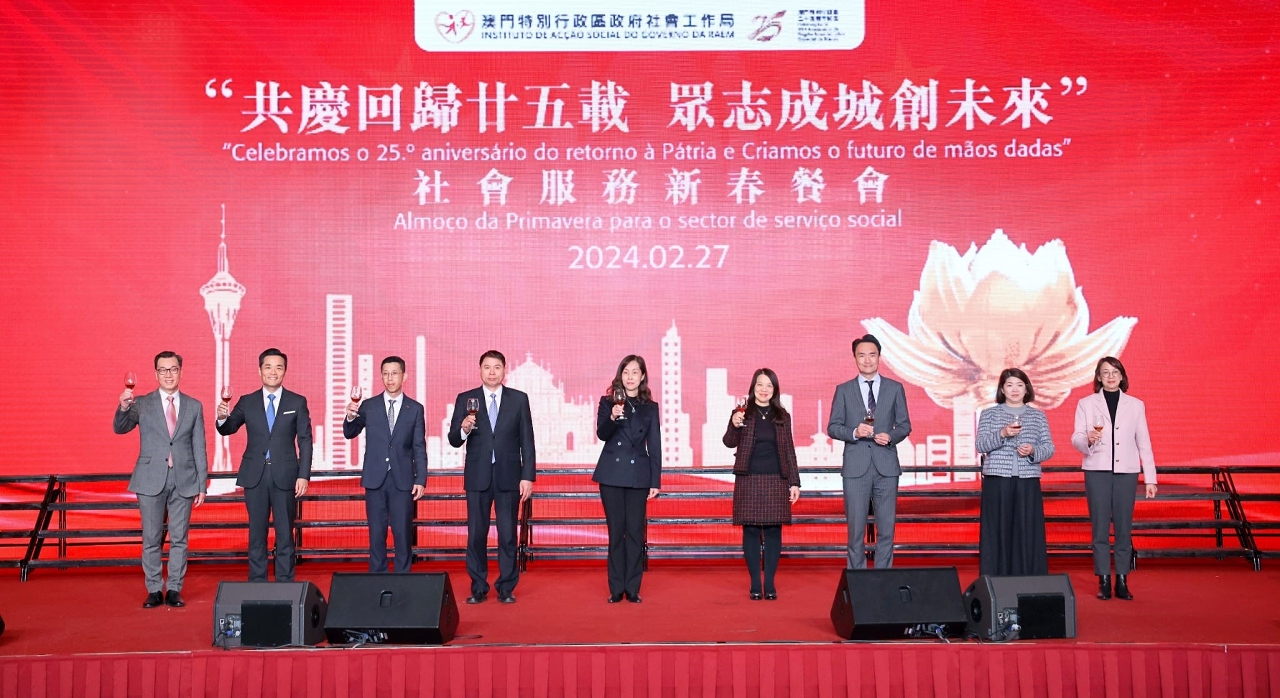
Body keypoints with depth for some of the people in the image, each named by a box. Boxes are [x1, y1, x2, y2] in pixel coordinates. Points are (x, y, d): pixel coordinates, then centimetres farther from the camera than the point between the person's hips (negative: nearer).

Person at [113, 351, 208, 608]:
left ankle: (174, 590, 12)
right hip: (151, 480, -1)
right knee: (151, 539, 5)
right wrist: (123, 408, -32)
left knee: (179, 538, 4)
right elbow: (120, 429, -11)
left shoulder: (194, 406, 7)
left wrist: (202, 485, 4)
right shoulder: (142, 404, 4)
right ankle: (154, 590, 14)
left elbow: (199, 448, 7)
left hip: (183, 481, 1)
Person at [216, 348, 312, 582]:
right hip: (255, 476, 2)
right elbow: (228, 429, 4)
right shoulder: (247, 402, 7)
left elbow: (305, 441, 0)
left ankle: (285, 584, 9)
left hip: (285, 476, -1)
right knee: (256, 533, 7)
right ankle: (257, 583, 14)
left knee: (285, 534, 4)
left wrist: (304, 475, -8)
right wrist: (222, 418, -20)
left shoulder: (297, 402, 3)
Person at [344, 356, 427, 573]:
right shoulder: (368, 406, 6)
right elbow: (349, 433, 1)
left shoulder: (415, 409, 4)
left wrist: (421, 480, -4)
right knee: (376, 534, 6)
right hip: (375, 479, 1)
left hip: (403, 480, -1)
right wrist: (350, 417, -21)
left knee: (403, 534, 2)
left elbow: (419, 448, 3)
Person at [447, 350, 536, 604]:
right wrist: (464, 428, -20)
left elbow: (527, 441, 3)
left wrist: (528, 476, -3)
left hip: (508, 476, 0)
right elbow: (454, 440, 2)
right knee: (476, 534, 4)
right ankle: (478, 588, 15)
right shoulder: (465, 399, 5)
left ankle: (506, 588, 12)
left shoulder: (519, 399, 5)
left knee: (508, 534, 2)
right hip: (477, 477, 1)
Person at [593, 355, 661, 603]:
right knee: (616, 531, 4)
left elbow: (655, 447, 6)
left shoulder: (650, 407, 8)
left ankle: (633, 588, 8)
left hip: (638, 475, 1)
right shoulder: (608, 402, 4)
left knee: (635, 531, 1)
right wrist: (612, 418, -31)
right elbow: (602, 434, -10)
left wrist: (655, 481, 1)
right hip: (612, 474, -1)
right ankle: (616, 588, 10)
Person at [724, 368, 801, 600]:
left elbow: (789, 450, 9)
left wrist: (794, 482, 5)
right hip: (748, 480, -1)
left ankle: (770, 584, 10)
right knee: (751, 530, 1)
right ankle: (755, 583, 9)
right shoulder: (743, 413, 2)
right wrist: (734, 425, -27)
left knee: (773, 531, 2)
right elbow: (729, 442, -7)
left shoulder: (782, 416, 8)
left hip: (776, 481, 2)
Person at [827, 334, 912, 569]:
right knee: (856, 528, 2)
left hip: (886, 466, 1)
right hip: (855, 467, -1)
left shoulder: (895, 388, 9)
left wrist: (891, 436, -11)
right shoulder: (843, 390, 7)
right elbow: (832, 427, 5)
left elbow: (905, 424, 10)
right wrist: (854, 432, -14)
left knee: (886, 528, 3)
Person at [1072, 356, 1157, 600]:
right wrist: (1088, 439, -23)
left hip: (1126, 472, 1)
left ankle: (1122, 581, 9)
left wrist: (1150, 478, 4)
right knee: (1100, 528, 0)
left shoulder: (1136, 405, 10)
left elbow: (1144, 443, 8)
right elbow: (1076, 438, 1)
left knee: (1124, 528, 2)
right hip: (1097, 471, -1)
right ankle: (1103, 581, 6)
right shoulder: (1086, 404, 7)